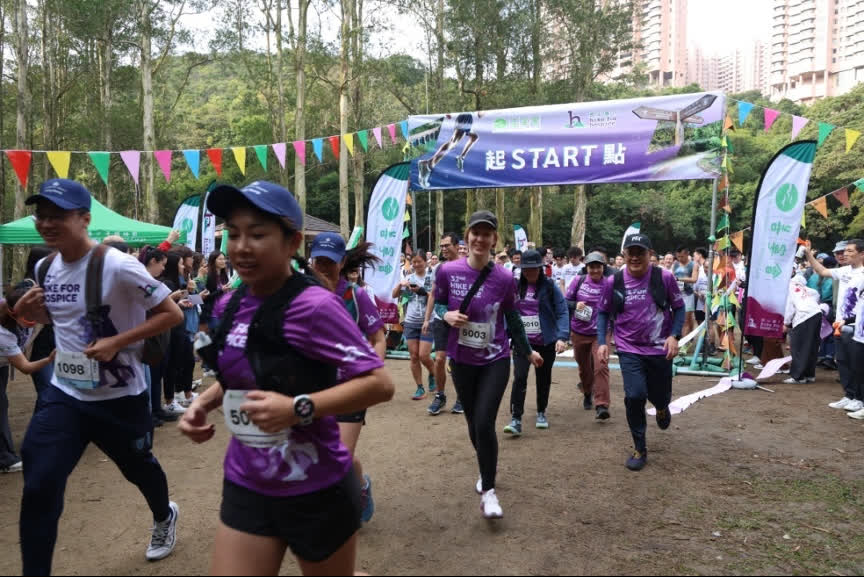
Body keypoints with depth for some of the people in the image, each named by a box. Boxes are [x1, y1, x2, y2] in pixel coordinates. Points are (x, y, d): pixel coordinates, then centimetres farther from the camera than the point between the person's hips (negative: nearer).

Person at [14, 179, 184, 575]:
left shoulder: (117, 266, -21)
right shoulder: (44, 268, 0)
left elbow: (172, 314, -19)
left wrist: (117, 342, -26)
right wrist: (26, 312, -3)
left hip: (120, 397, -4)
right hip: (64, 394, 5)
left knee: (139, 468, 19)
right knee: (38, 488, -7)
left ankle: (164, 518, 52)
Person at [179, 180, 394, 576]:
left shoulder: (313, 306, -21)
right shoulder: (229, 307, 0)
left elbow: (380, 383, -23)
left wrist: (298, 409, -31)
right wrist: (204, 403, -2)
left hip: (316, 492, -5)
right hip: (245, 488, 5)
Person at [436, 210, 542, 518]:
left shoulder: (504, 278, -11)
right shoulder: (447, 271, -12)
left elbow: (513, 319, 5)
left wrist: (527, 351, 15)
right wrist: (448, 316, -21)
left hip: (496, 360, -1)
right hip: (462, 361, 2)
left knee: (484, 423, -12)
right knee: (473, 423, 16)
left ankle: (488, 492, 7)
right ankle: (486, 469, 45)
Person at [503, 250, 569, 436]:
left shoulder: (549, 286, -6)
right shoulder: (515, 286, 2)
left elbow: (562, 312, -10)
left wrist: (562, 337, -21)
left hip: (546, 342, 0)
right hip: (522, 341, 1)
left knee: (543, 378, 13)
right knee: (519, 377, -13)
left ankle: (541, 413, 33)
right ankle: (516, 420, -10)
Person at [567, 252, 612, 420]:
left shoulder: (608, 285, -7)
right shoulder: (579, 281, -2)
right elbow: (566, 301, 5)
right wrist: (576, 305, -15)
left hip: (599, 333, -3)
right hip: (579, 333, 3)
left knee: (601, 366, -18)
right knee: (584, 367, 18)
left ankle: (602, 405, -16)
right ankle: (588, 394, 44)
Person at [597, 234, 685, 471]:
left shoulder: (664, 277, -10)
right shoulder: (613, 282, -7)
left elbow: (679, 308, 1)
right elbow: (603, 313, 6)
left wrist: (674, 336, -13)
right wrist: (602, 341, -5)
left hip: (660, 349, 0)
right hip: (629, 350, 0)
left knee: (660, 397, 13)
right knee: (634, 396, -14)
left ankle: (662, 407, 55)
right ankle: (640, 449, 5)